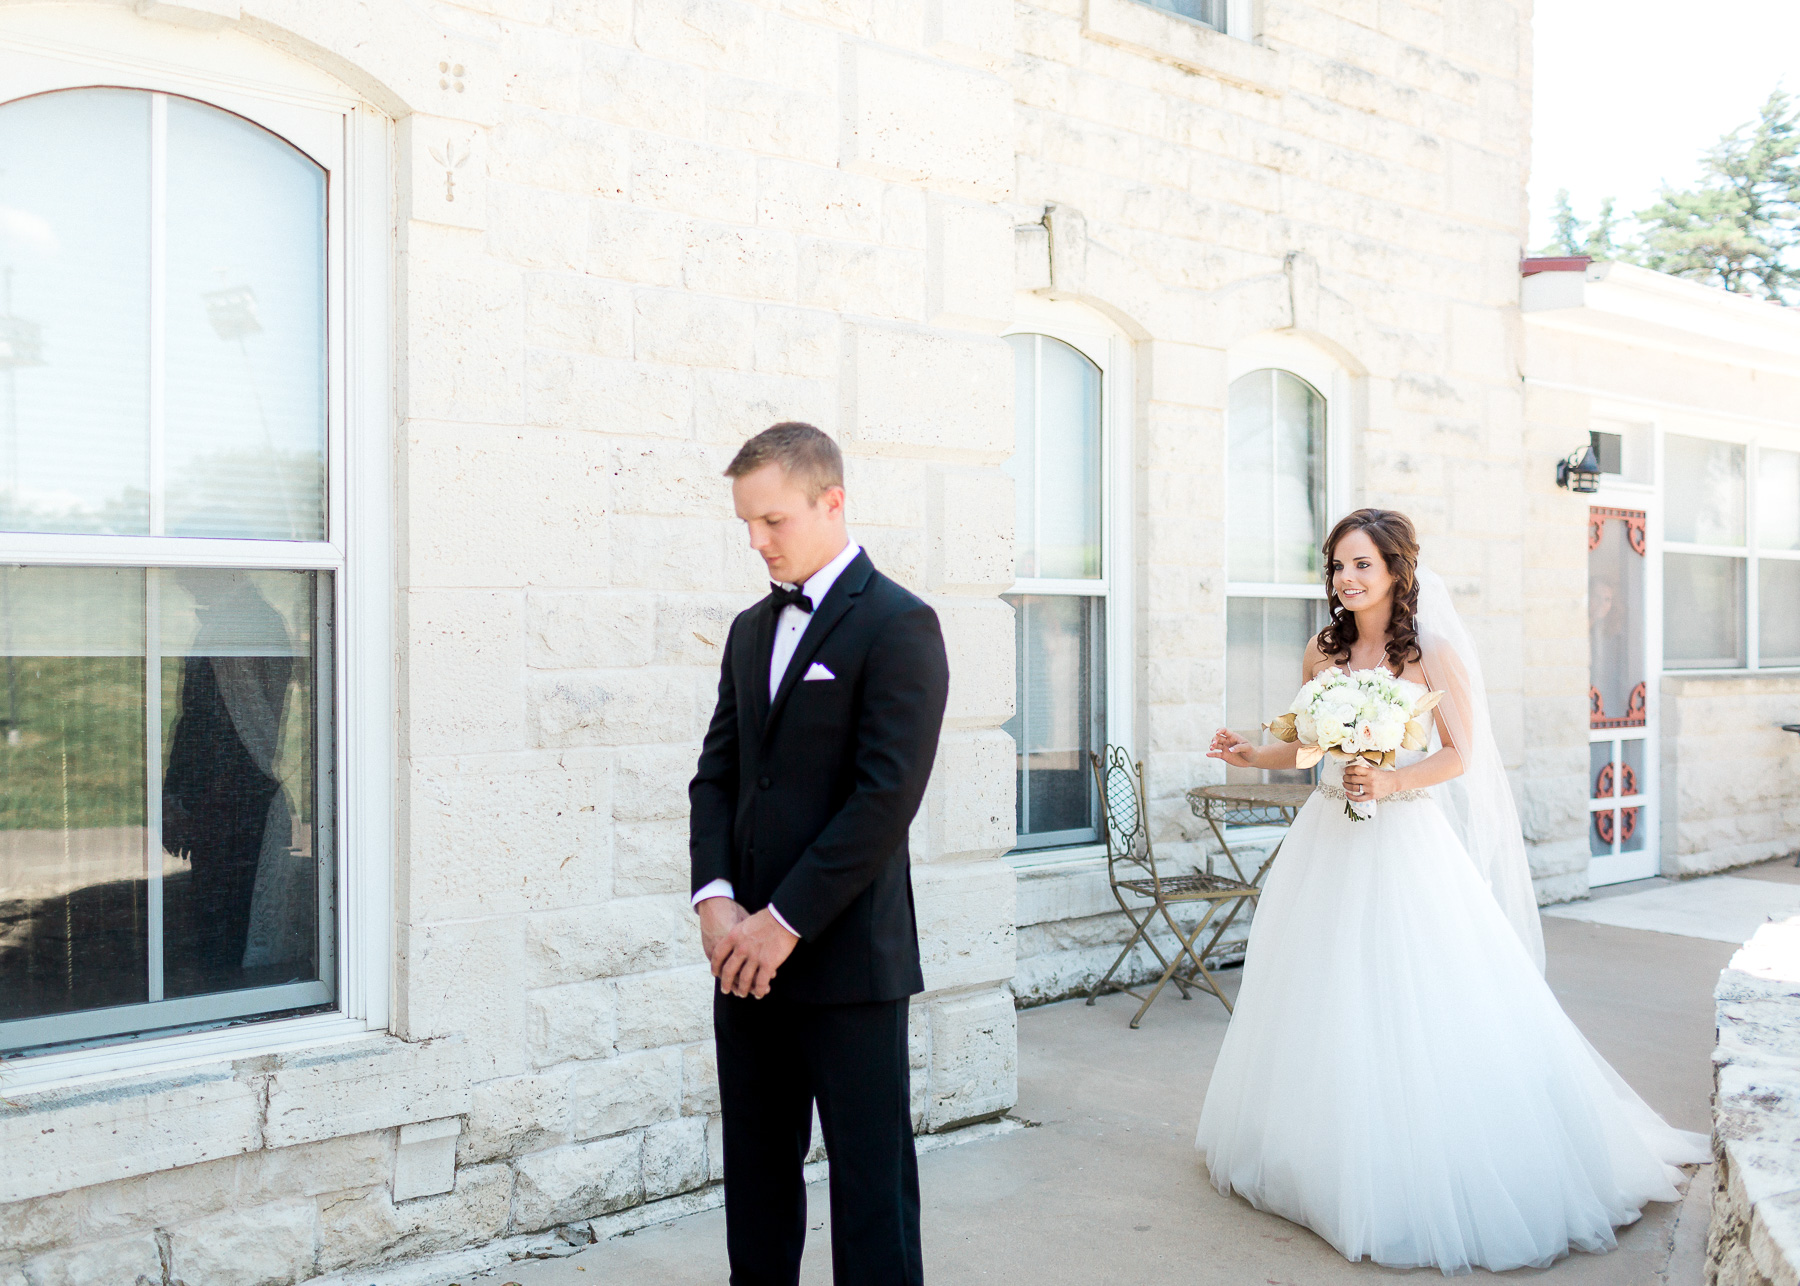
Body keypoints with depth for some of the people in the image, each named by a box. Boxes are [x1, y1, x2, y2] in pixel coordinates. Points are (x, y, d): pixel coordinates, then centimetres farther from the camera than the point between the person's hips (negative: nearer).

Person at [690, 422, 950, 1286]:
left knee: (871, 1180, 2)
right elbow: (717, 775, 13)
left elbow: (886, 797, -16)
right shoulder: (751, 630, 15)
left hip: (848, 957, -7)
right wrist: (716, 898, -3)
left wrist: (785, 920, -15)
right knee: (755, 1180, 14)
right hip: (751, 960, 7)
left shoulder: (898, 625, -9)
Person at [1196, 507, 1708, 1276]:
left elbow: (1457, 754, -7)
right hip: (1331, 841, 5)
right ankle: (1332, 1160, 23)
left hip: (1407, 842, -5)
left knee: (1423, 1006, -5)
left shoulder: (1432, 653, -6)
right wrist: (1251, 756, -1)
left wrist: (1392, 783, -22)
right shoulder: (1322, 653, 6)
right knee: (1326, 1004, 9)